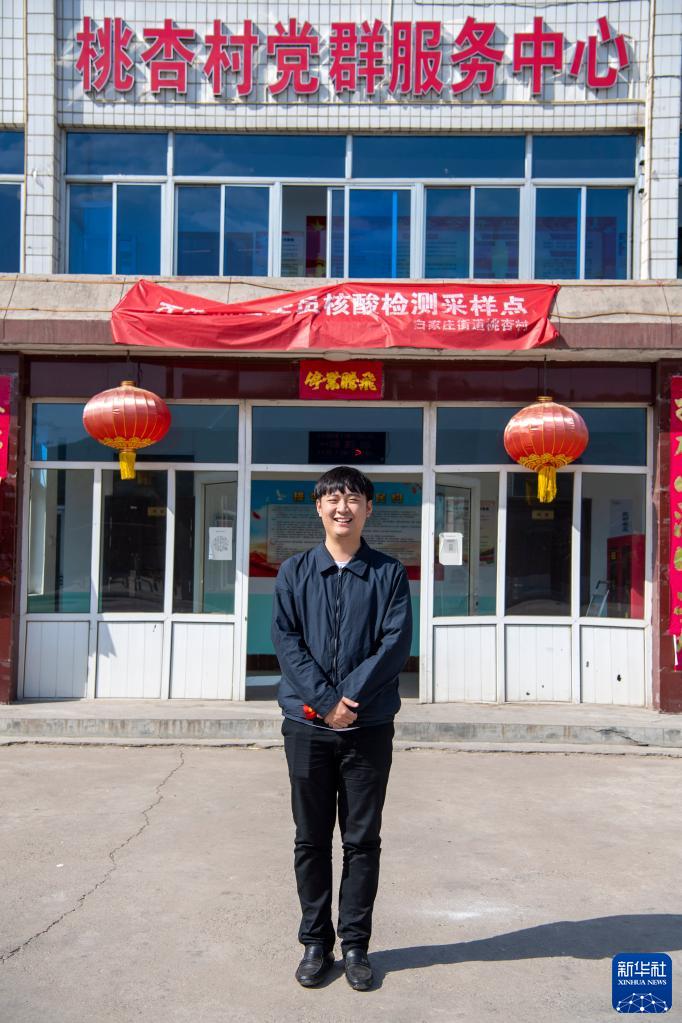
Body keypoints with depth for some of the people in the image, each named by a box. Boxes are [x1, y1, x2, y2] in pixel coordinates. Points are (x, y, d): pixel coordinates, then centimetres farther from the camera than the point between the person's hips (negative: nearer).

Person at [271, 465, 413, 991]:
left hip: (369, 725, -1)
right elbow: (286, 639, -4)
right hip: (307, 723, 1)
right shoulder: (295, 571, 5)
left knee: (363, 840, 7)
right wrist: (325, 700, -14)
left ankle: (355, 944, 22)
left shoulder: (389, 572, 2)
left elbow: (397, 642, -7)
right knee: (311, 839, 10)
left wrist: (351, 698, -16)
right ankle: (316, 942, 24)